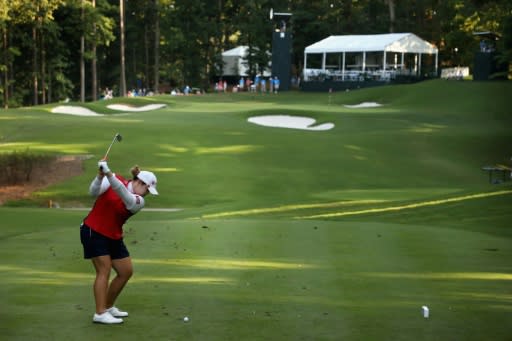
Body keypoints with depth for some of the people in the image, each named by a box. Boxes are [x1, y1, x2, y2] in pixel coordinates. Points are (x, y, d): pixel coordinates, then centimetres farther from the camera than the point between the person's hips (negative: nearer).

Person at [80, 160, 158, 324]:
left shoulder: (139, 201, -5)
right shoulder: (115, 179, -8)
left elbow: (125, 196, -28)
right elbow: (93, 192, -19)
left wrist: (108, 174, -43)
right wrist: (100, 176, -39)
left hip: (114, 237, 6)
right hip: (93, 231, -6)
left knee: (126, 271, 6)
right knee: (104, 269, -15)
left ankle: (109, 306, 21)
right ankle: (100, 313, -17)